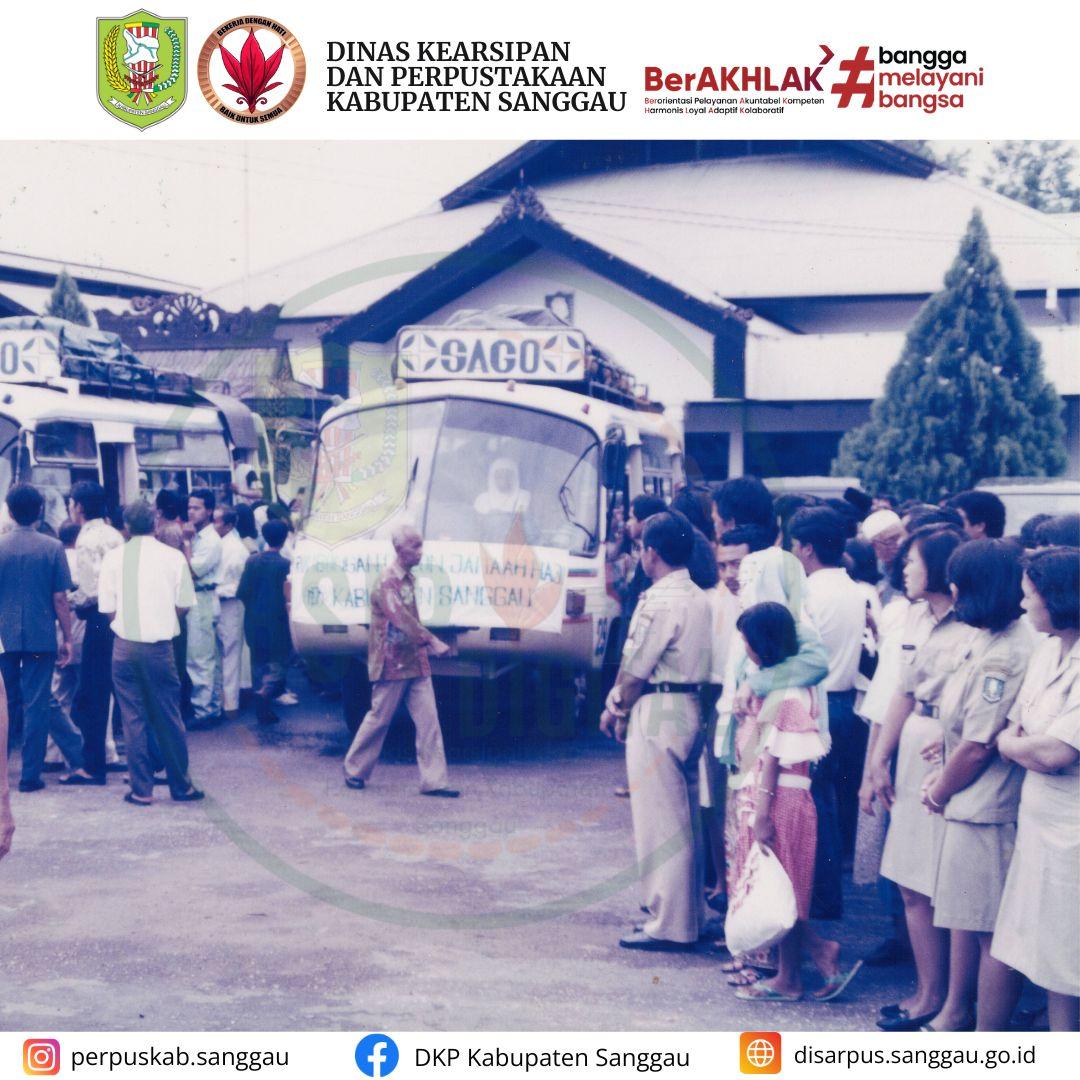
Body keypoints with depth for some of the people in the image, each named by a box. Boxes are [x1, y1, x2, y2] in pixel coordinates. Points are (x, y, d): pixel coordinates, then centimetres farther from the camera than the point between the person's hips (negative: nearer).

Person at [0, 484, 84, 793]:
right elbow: (60, 599, -4)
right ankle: (31, 774, 6)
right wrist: (67, 639, 4)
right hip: (41, 637, -1)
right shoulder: (53, 548, -4)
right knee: (38, 704, 5)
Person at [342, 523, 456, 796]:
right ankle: (354, 770, 21)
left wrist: (425, 645, 15)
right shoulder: (387, 582, -15)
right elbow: (401, 618, -26)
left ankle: (434, 780, 0)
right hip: (392, 664, -7)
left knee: (428, 720, 0)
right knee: (379, 719, 4)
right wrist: (432, 642, -31)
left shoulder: (408, 578, 11)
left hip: (415, 662, 8)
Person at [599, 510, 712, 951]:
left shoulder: (659, 601, -15)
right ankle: (690, 911, 23)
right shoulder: (699, 599, 12)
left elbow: (635, 668, -13)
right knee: (685, 818, 15)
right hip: (690, 709, 9)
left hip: (657, 714, -9)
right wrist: (622, 705, 12)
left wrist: (616, 709, 3)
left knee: (658, 820, -5)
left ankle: (668, 925, -2)